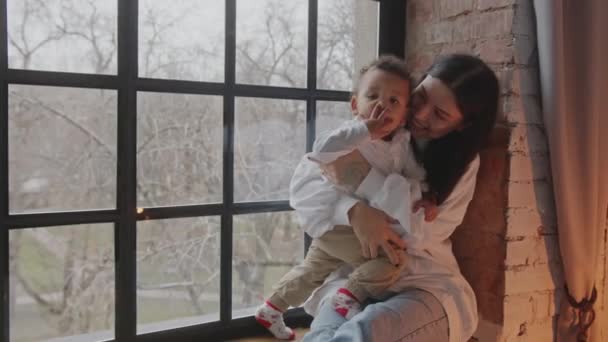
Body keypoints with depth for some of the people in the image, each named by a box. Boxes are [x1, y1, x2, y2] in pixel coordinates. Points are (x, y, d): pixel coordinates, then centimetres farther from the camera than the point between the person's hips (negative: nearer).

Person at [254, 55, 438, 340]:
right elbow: (322, 150, -43)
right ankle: (350, 296, -3)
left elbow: (414, 173, 5)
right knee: (392, 258, -21)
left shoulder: (402, 142, -4)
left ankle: (271, 309, 45)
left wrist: (422, 195, -16)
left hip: (361, 222, 9)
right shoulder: (353, 134, -25)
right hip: (334, 221, -9)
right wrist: (366, 130, -46)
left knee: (313, 272, 27)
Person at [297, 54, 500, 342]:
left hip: (426, 284, -1)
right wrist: (356, 211, -22)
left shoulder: (463, 162, 3)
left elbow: (424, 232, -12)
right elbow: (302, 190, -3)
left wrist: (364, 177, -18)